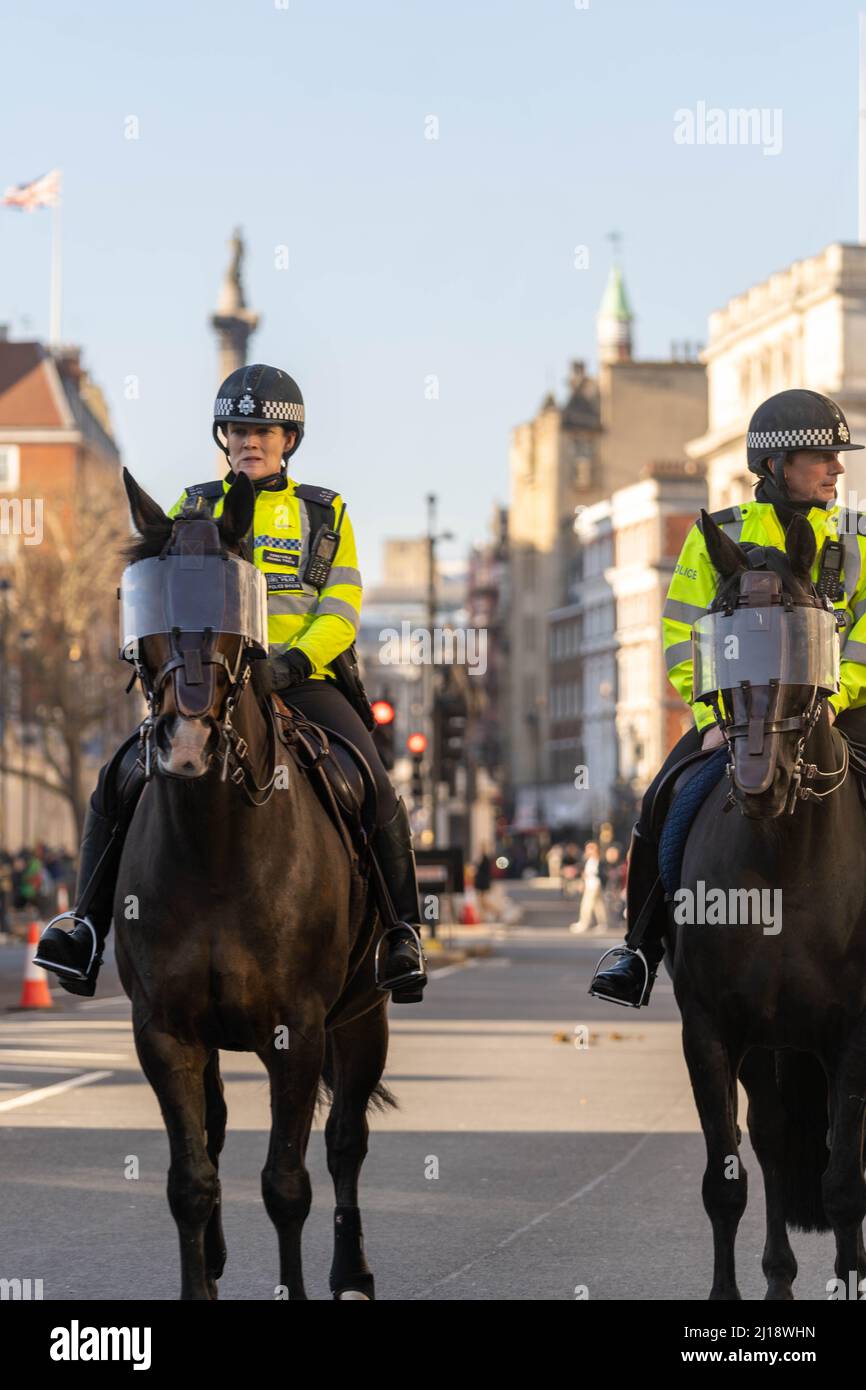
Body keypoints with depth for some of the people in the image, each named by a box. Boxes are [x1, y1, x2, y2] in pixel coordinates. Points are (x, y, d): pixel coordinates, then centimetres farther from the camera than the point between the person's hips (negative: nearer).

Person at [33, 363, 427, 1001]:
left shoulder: (325, 513, 12)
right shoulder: (193, 509, 15)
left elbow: (342, 611, 3)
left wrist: (296, 659, -16)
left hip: (302, 681, -1)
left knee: (375, 790, -22)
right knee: (123, 778, -20)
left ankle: (401, 931, -7)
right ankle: (89, 926, -14)